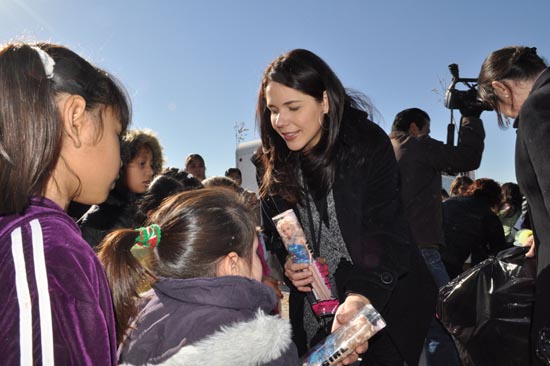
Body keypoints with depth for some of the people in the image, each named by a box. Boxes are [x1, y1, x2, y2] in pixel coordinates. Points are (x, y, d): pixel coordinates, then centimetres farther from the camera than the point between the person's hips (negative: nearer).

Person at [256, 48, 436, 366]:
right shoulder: (274, 164, -3)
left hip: (385, 302, -3)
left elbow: (385, 230, -23)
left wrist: (362, 295, -38)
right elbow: (275, 231, 7)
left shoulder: (368, 144, -17)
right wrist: (287, 262, -14)